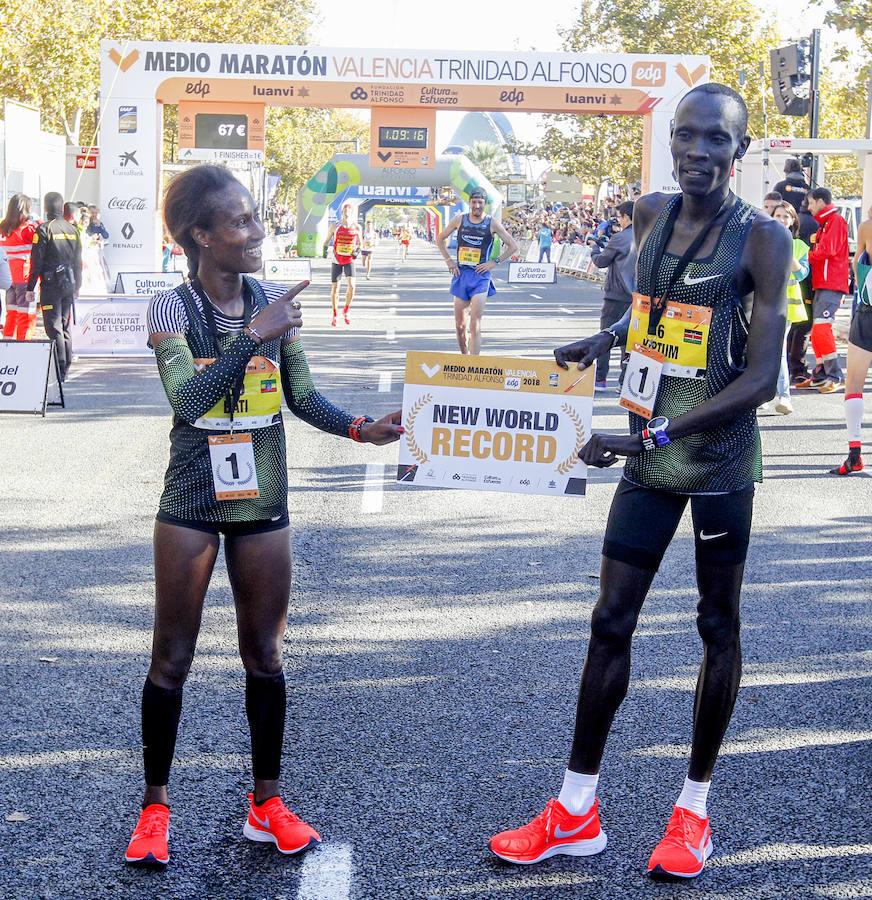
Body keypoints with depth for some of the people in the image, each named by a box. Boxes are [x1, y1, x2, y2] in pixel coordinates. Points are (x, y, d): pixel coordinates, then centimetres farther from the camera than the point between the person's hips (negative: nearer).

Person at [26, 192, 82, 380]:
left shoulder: (44, 230, -9)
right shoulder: (73, 230, 9)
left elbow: (36, 262, -10)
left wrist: (30, 288, -5)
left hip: (51, 285, -6)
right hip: (69, 285, 6)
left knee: (54, 327, -5)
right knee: (65, 326, 13)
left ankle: (59, 370, -11)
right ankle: (65, 369, 15)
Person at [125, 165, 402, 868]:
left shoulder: (274, 304, 0)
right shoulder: (171, 310, -10)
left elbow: (303, 397, 6)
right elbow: (188, 400, -24)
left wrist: (360, 428, -10)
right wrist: (257, 337, -29)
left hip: (263, 504, 3)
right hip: (191, 505, -3)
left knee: (265, 654, 9)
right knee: (172, 656, 5)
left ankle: (267, 803, 21)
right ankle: (156, 806, 18)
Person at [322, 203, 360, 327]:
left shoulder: (356, 227, 0)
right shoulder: (335, 226, -2)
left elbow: (359, 243, 11)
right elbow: (327, 240, 7)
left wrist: (357, 251, -9)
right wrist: (325, 249, -13)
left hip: (349, 260, 0)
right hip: (336, 261, 0)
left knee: (351, 285, -19)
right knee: (334, 288, 3)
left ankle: (345, 312, 2)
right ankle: (334, 315, 21)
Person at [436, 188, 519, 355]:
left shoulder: (492, 223, -2)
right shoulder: (460, 219, 5)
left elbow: (514, 246, 2)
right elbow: (440, 238, 18)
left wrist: (494, 262, -4)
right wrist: (448, 260, 8)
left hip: (480, 276, -3)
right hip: (461, 274, 3)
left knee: (475, 325, -13)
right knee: (460, 325, 8)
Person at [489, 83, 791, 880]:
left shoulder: (762, 240, -13)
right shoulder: (651, 215, 4)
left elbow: (759, 379, -18)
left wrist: (653, 435, -24)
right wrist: (604, 341, 6)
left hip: (720, 460, -5)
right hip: (649, 459, 5)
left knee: (718, 625, 7)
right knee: (611, 621, 5)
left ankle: (695, 807, 21)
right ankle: (576, 813, 13)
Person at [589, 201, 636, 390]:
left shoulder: (619, 238, -13)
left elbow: (601, 261, -4)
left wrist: (594, 248, 15)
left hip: (616, 295, -6)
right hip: (635, 295, 6)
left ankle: (600, 379, 2)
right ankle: (627, 381, 7)